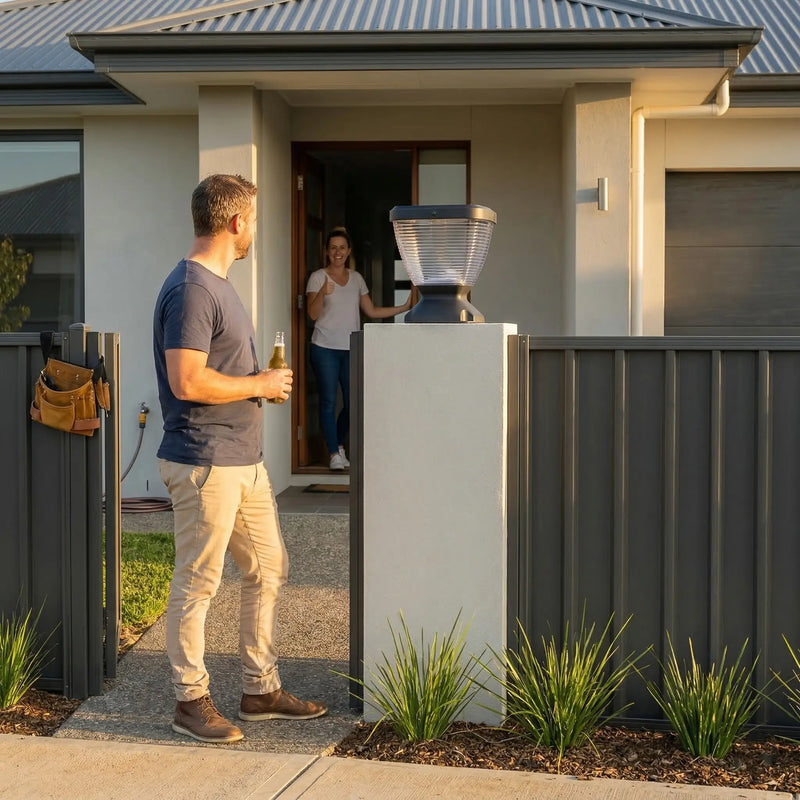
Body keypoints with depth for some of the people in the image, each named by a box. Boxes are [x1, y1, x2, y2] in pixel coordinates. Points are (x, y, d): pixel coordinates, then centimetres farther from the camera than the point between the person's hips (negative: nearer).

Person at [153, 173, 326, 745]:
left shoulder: (219, 284, 16)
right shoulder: (190, 290, -16)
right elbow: (187, 382, -24)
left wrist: (263, 382, 8)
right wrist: (261, 384, -13)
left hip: (245, 460, 10)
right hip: (204, 462, -10)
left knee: (269, 570, 15)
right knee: (198, 583, 1)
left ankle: (261, 690, 26)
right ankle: (191, 700, 15)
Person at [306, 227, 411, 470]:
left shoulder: (356, 278, 13)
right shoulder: (318, 277, 0)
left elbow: (371, 311, 15)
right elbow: (313, 313, -11)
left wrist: (404, 308, 11)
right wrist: (323, 293, -29)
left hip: (351, 349, 4)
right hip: (325, 348, -4)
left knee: (352, 402, 3)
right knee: (329, 401, -4)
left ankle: (339, 444, 25)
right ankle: (334, 453, 4)